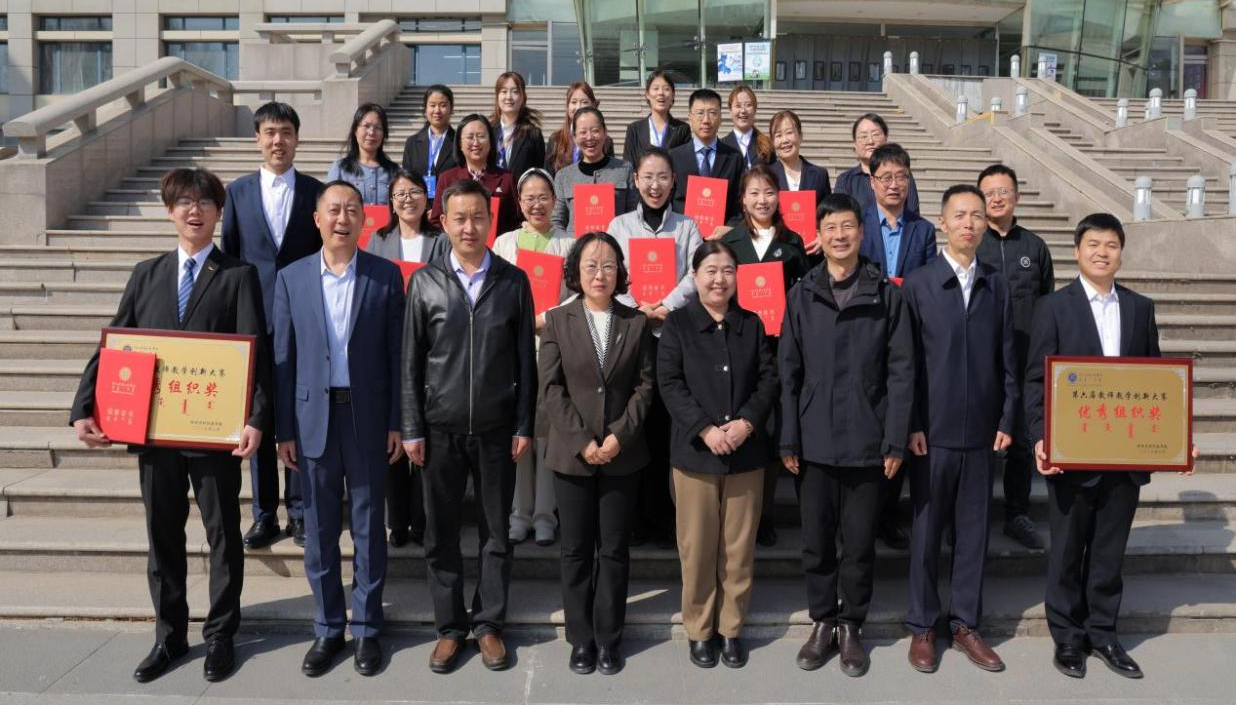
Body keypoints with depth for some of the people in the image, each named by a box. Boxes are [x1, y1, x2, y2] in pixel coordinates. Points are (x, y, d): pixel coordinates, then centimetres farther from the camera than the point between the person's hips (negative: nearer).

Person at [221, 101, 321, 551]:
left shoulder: (316, 191, 3)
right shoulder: (238, 191, 7)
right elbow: (227, 258, 8)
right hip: (254, 320, 2)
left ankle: (300, 511, 15)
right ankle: (265, 514, 18)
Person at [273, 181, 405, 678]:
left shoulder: (386, 276, -1)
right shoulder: (291, 278, 4)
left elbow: (396, 353, 0)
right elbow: (284, 358, 4)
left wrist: (396, 423, -3)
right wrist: (284, 429, 1)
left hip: (367, 417, -1)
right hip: (313, 417, 2)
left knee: (368, 527, 8)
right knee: (319, 530, 9)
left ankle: (367, 628, 21)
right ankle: (327, 628, 23)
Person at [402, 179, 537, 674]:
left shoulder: (513, 281, 2)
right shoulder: (424, 281, 2)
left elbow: (525, 360, 2)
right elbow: (411, 361, 2)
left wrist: (523, 426, -2)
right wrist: (412, 429, -2)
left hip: (496, 428, 0)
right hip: (440, 427, 0)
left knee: (497, 530, 9)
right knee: (441, 532, 9)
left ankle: (489, 624, 24)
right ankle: (449, 626, 24)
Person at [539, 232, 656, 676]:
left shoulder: (636, 323, 5)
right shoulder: (557, 321, 1)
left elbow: (645, 385, 1)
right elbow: (551, 388, -4)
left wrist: (619, 435, -11)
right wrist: (582, 441, -12)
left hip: (622, 454, 1)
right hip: (571, 454, 0)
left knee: (614, 550, 8)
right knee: (576, 550, 8)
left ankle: (609, 638, 20)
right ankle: (580, 638, 20)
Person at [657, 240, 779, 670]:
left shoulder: (752, 324, 10)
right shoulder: (677, 324, 1)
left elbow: (769, 379, 5)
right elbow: (669, 384, -6)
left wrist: (747, 422, -11)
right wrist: (705, 429, -16)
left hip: (747, 453, 2)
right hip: (694, 452, -2)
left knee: (739, 547, 8)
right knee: (697, 548, 4)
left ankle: (732, 629, 22)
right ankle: (699, 630, 19)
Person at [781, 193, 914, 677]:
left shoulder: (887, 296, 1)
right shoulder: (801, 295, 4)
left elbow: (901, 371, -2)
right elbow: (788, 372, 2)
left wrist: (896, 440, -7)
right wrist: (788, 440, -2)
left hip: (866, 442, -1)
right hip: (814, 442, 1)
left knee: (859, 544, 9)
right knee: (816, 541, 11)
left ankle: (851, 627, 26)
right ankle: (822, 623, 27)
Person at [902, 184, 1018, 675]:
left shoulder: (998, 287, 8)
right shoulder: (917, 284, -2)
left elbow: (1007, 360, 8)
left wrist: (1006, 420, 2)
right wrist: (912, 426, -9)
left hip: (981, 431, 3)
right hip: (933, 431, -3)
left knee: (973, 530, 10)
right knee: (927, 530, 6)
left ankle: (966, 624, 24)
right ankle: (922, 628, 19)